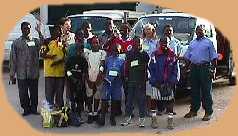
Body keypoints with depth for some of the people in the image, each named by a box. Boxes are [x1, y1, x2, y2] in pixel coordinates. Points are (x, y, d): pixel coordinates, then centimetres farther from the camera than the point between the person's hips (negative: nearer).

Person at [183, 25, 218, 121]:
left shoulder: (208, 42, 5)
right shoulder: (192, 43, 18)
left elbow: (214, 57, 0)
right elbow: (187, 56, 21)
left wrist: (213, 69, -9)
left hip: (205, 68, -4)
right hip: (194, 68, 5)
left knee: (206, 91, -4)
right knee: (194, 90, 9)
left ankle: (208, 112, 0)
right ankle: (193, 110, 18)